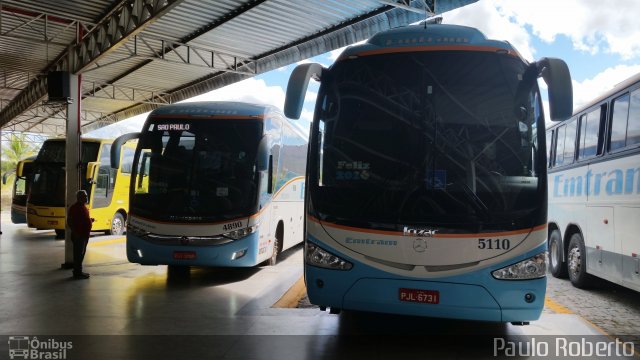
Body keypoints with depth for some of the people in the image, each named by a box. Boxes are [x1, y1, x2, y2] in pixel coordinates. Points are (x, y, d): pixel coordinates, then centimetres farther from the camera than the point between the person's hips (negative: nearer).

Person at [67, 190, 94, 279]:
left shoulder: (83, 206, 15)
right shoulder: (74, 208, -13)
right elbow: (69, 221, -17)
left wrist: (90, 220, 11)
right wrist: (75, 232, -22)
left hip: (85, 234, 10)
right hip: (78, 235, -9)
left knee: (81, 254, 15)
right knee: (78, 254, -4)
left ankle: (78, 272, 23)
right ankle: (77, 273, 1)